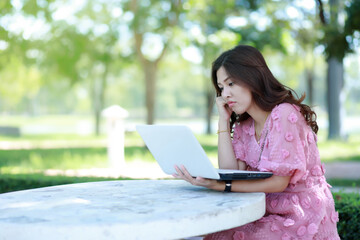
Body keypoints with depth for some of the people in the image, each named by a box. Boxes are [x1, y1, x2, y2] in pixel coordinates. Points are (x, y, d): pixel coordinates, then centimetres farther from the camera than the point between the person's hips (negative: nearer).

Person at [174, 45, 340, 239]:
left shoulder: (285, 114, -14)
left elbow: (278, 182, -21)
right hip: (270, 214, 7)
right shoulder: (244, 126, 11)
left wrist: (218, 185, -32)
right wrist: (224, 120, -2)